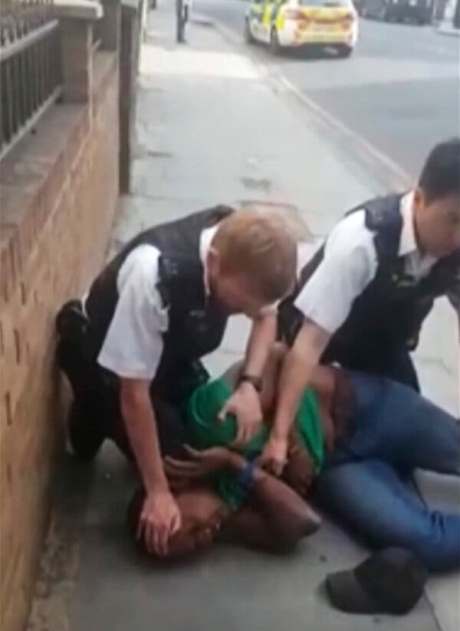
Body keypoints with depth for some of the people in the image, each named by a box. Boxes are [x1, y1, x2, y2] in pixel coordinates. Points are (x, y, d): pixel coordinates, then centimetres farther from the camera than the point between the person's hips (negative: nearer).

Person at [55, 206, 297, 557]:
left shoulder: (243, 254, -26)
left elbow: (267, 315, -3)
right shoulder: (153, 276, -44)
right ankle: (96, 414, 13)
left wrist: (249, 385, -20)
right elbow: (134, 394, -33)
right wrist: (159, 491, -25)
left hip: (171, 347, 6)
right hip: (102, 354, -5)